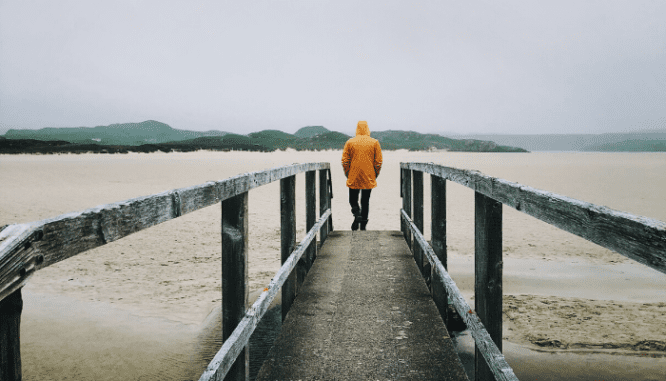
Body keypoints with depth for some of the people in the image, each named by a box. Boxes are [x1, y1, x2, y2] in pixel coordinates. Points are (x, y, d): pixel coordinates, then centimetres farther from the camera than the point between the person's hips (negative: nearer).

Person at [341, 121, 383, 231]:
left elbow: (344, 161, -1)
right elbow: (378, 161, -1)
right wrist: (375, 175, 11)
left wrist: (347, 174, 10)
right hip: (368, 179, 1)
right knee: (365, 201, 11)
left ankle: (357, 214, -16)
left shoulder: (350, 142, -1)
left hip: (353, 179, -1)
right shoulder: (374, 142, -1)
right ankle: (363, 225, 11)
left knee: (353, 200, 12)